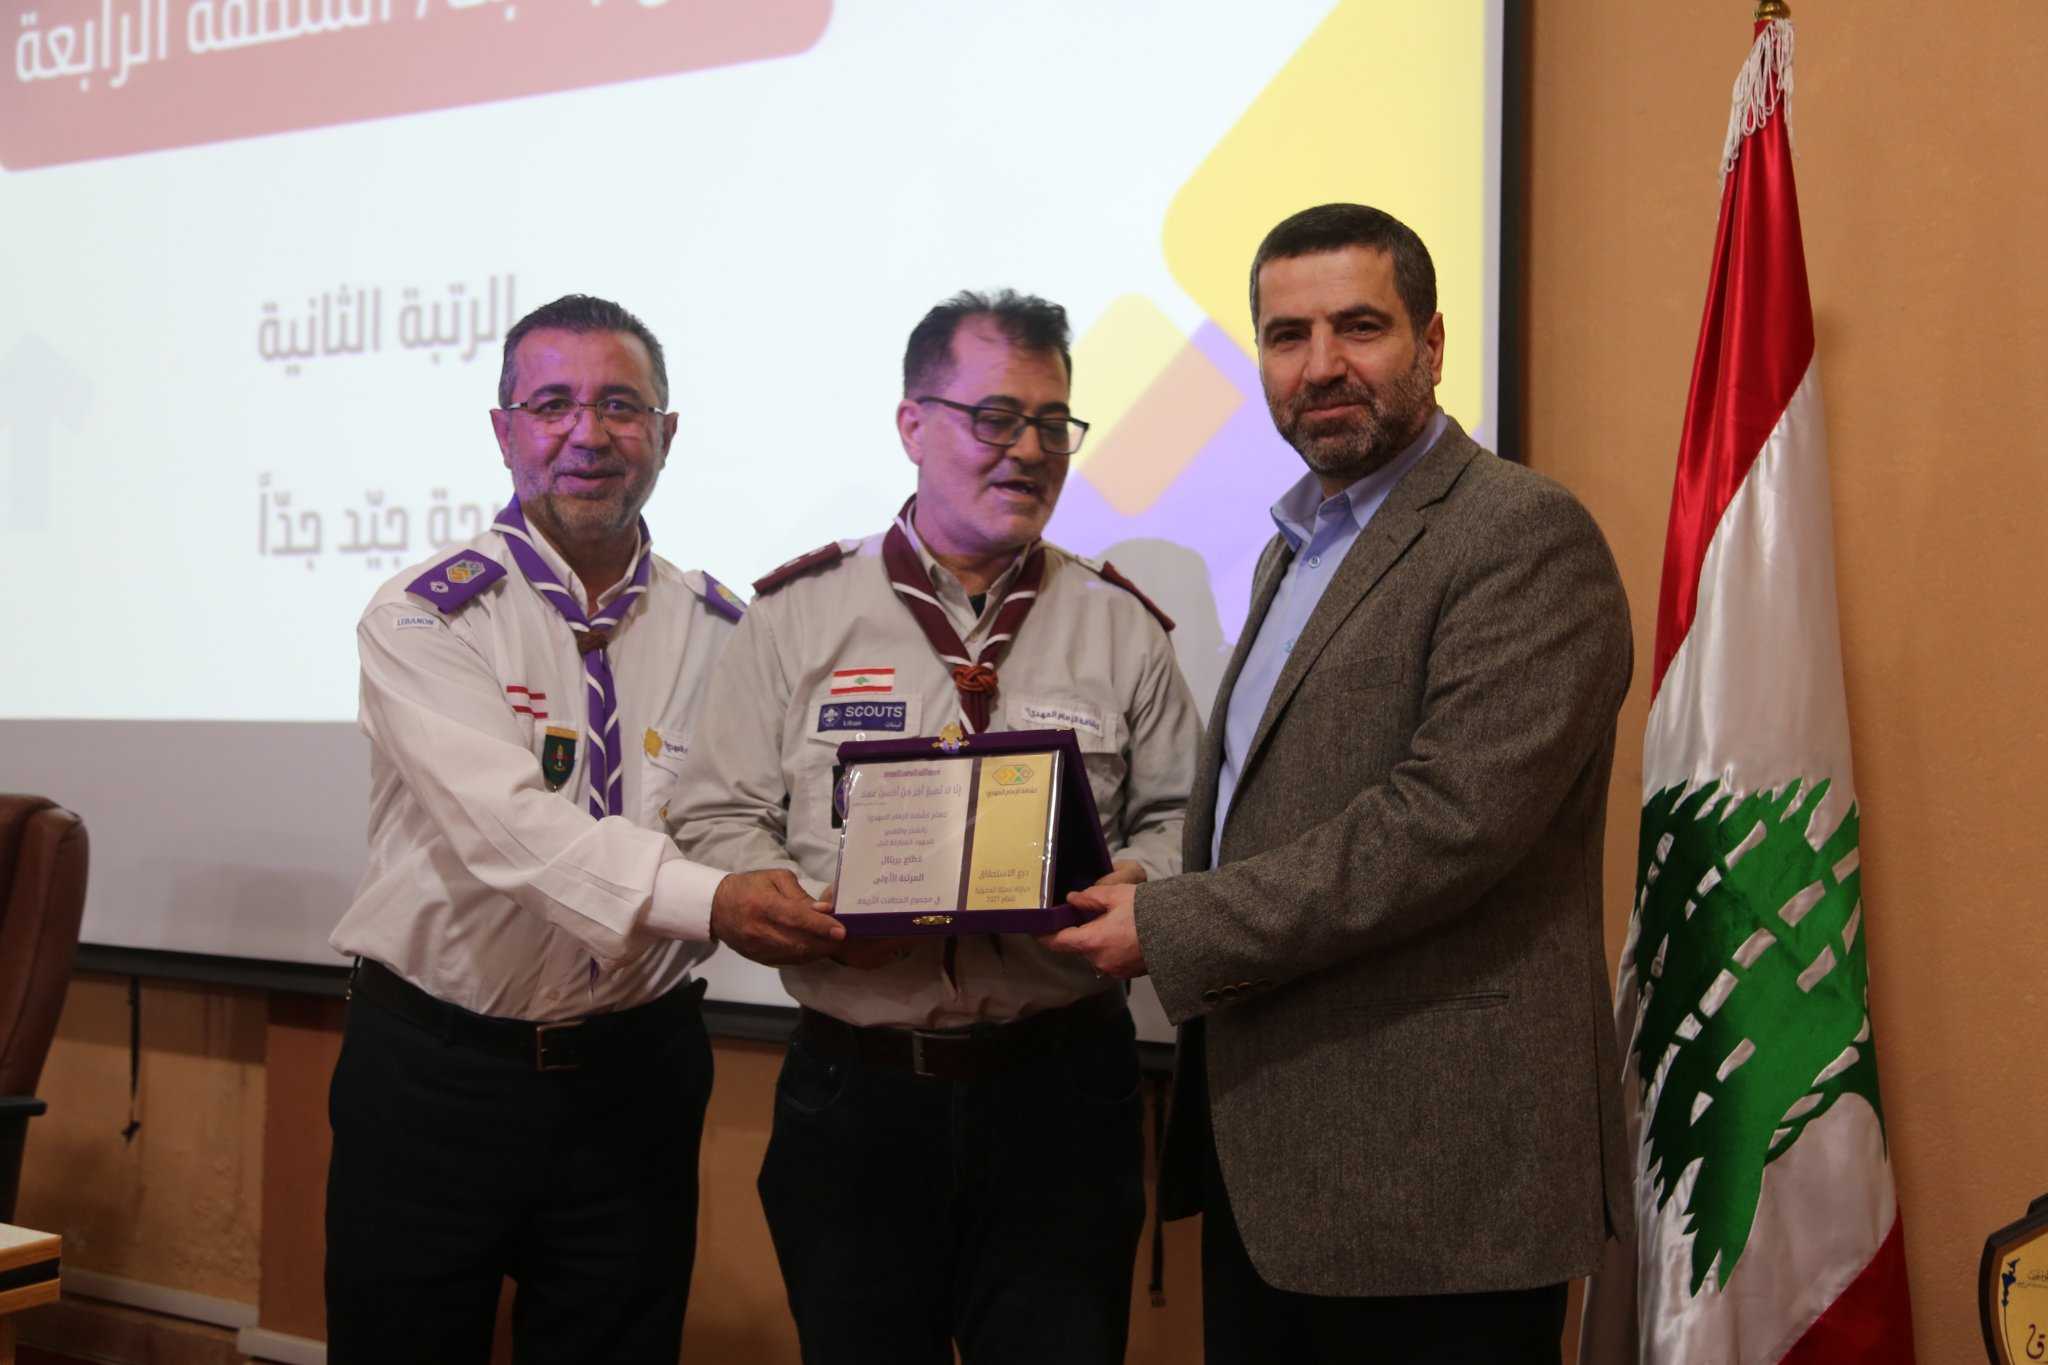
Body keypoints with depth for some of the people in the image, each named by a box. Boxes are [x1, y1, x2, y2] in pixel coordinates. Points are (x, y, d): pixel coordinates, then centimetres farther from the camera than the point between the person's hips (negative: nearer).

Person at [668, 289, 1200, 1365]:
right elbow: (716, 819, 2)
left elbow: (1181, 818, 9)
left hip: (1059, 1085, 1)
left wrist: (1135, 885, -12)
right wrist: (815, 912, -16)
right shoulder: (796, 614, 4)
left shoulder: (1119, 626, 7)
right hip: (852, 1091, 0)